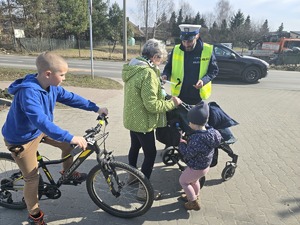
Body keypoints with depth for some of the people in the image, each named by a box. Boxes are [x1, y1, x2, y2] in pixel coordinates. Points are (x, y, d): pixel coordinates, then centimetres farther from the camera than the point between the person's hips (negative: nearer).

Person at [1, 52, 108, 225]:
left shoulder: (51, 86, -10)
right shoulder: (28, 92, -36)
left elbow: (71, 98, 0)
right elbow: (41, 121, -46)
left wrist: (96, 108, -1)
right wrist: (70, 137, -49)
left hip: (39, 130, 7)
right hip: (21, 138, -7)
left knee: (68, 144, 2)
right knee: (32, 178, 2)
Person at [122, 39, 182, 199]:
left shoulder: (132, 67, 3)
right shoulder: (148, 73, -26)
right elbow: (152, 105, -27)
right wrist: (172, 103, -14)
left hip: (132, 118, 9)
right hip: (142, 121, -9)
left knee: (135, 147, 25)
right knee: (150, 153, 6)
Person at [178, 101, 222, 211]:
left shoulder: (197, 138, -38)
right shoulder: (211, 131, -11)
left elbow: (187, 154, -26)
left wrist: (181, 143, -12)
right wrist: (187, 142, -3)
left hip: (196, 168, -8)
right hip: (205, 165, 8)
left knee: (183, 181, 17)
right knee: (194, 180, 32)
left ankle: (194, 202, 28)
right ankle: (195, 196, 55)